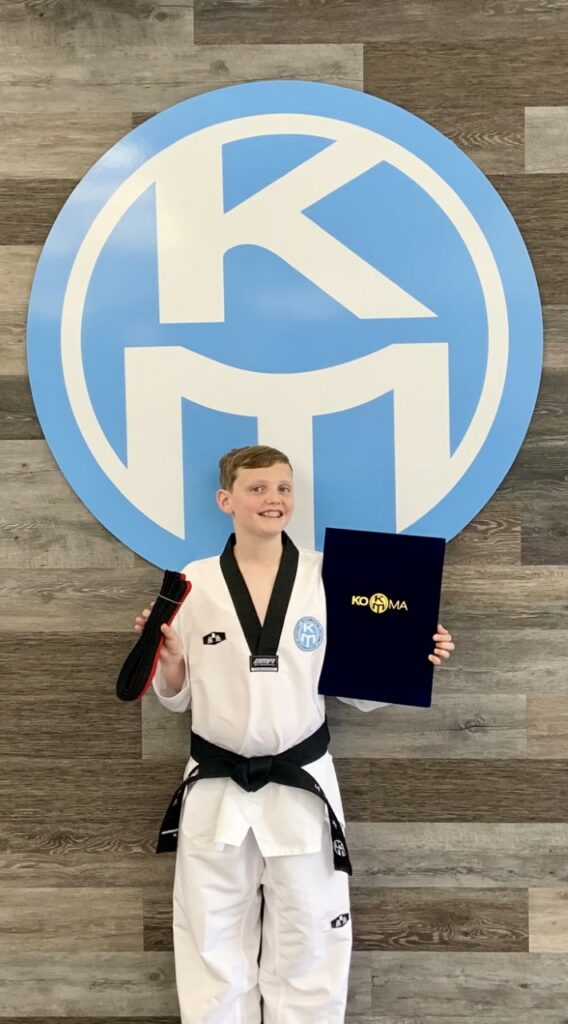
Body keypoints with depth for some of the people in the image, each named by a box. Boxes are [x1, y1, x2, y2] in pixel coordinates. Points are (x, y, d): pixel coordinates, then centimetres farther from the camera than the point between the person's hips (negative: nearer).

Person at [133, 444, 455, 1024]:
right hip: (216, 788, 1)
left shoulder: (328, 577, -5)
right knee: (214, 947, 17)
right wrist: (167, 661, -16)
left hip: (302, 785, 0)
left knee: (308, 949, 15)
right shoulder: (193, 583, -4)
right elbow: (177, 698, 4)